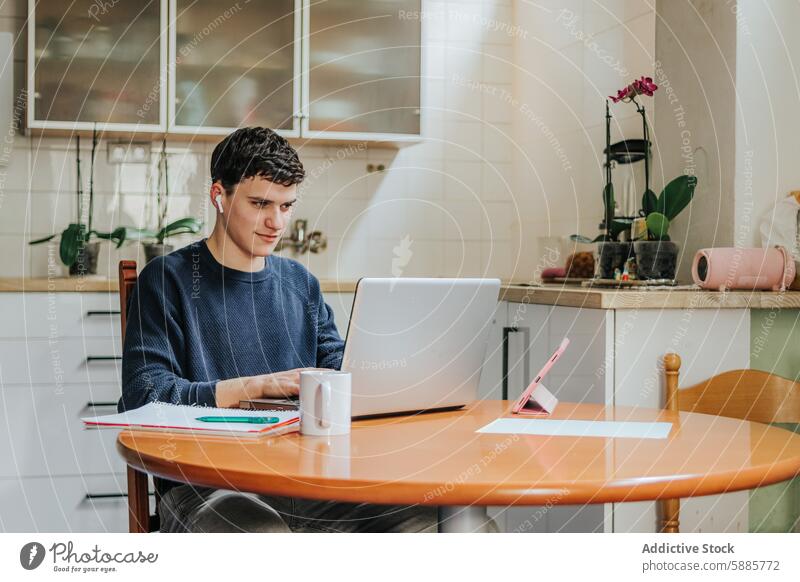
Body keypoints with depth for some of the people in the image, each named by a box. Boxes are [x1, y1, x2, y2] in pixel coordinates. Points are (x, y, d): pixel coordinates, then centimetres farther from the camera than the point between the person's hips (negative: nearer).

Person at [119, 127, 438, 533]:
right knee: (264, 531, -39)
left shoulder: (300, 282, 19)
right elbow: (141, 396, -9)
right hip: (205, 483, -5)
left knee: (421, 513, -19)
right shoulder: (168, 279, 1)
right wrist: (256, 385, -15)